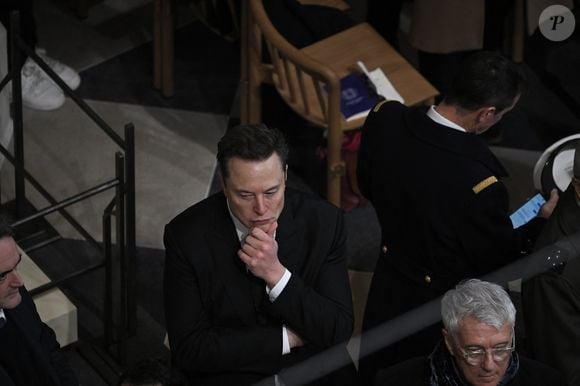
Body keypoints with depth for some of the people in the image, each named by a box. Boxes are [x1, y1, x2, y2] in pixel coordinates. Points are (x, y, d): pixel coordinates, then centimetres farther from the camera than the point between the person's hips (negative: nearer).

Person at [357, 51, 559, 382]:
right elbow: (501, 261, -19)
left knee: (377, 372, 29)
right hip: (446, 304, -5)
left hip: (388, 287, 5)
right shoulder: (479, 184, -38)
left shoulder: (385, 118, -22)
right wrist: (542, 221, -4)